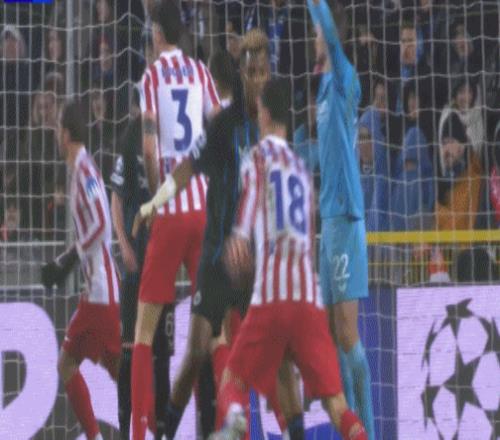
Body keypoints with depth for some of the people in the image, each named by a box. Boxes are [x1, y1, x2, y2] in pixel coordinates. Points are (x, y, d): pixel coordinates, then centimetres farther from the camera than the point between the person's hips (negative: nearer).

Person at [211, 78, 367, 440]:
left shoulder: (259, 156, 9)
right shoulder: (302, 169, 25)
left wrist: (240, 234, -20)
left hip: (270, 297, -4)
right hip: (310, 297, 4)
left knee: (232, 382, 7)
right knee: (335, 400, 2)